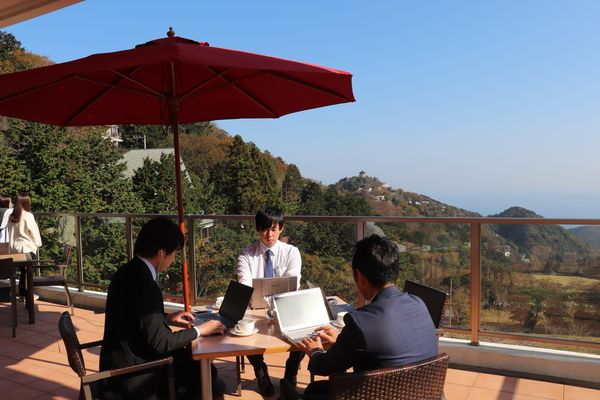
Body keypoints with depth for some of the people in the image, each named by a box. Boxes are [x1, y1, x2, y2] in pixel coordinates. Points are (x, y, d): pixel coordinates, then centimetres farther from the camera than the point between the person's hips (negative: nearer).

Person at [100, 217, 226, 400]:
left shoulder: (127, 272, 4)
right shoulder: (145, 285, -25)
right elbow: (160, 343, -23)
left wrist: (167, 318, 14)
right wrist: (198, 330, -11)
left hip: (124, 363, 9)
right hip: (133, 378, -9)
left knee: (200, 366, 14)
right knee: (213, 384, -8)